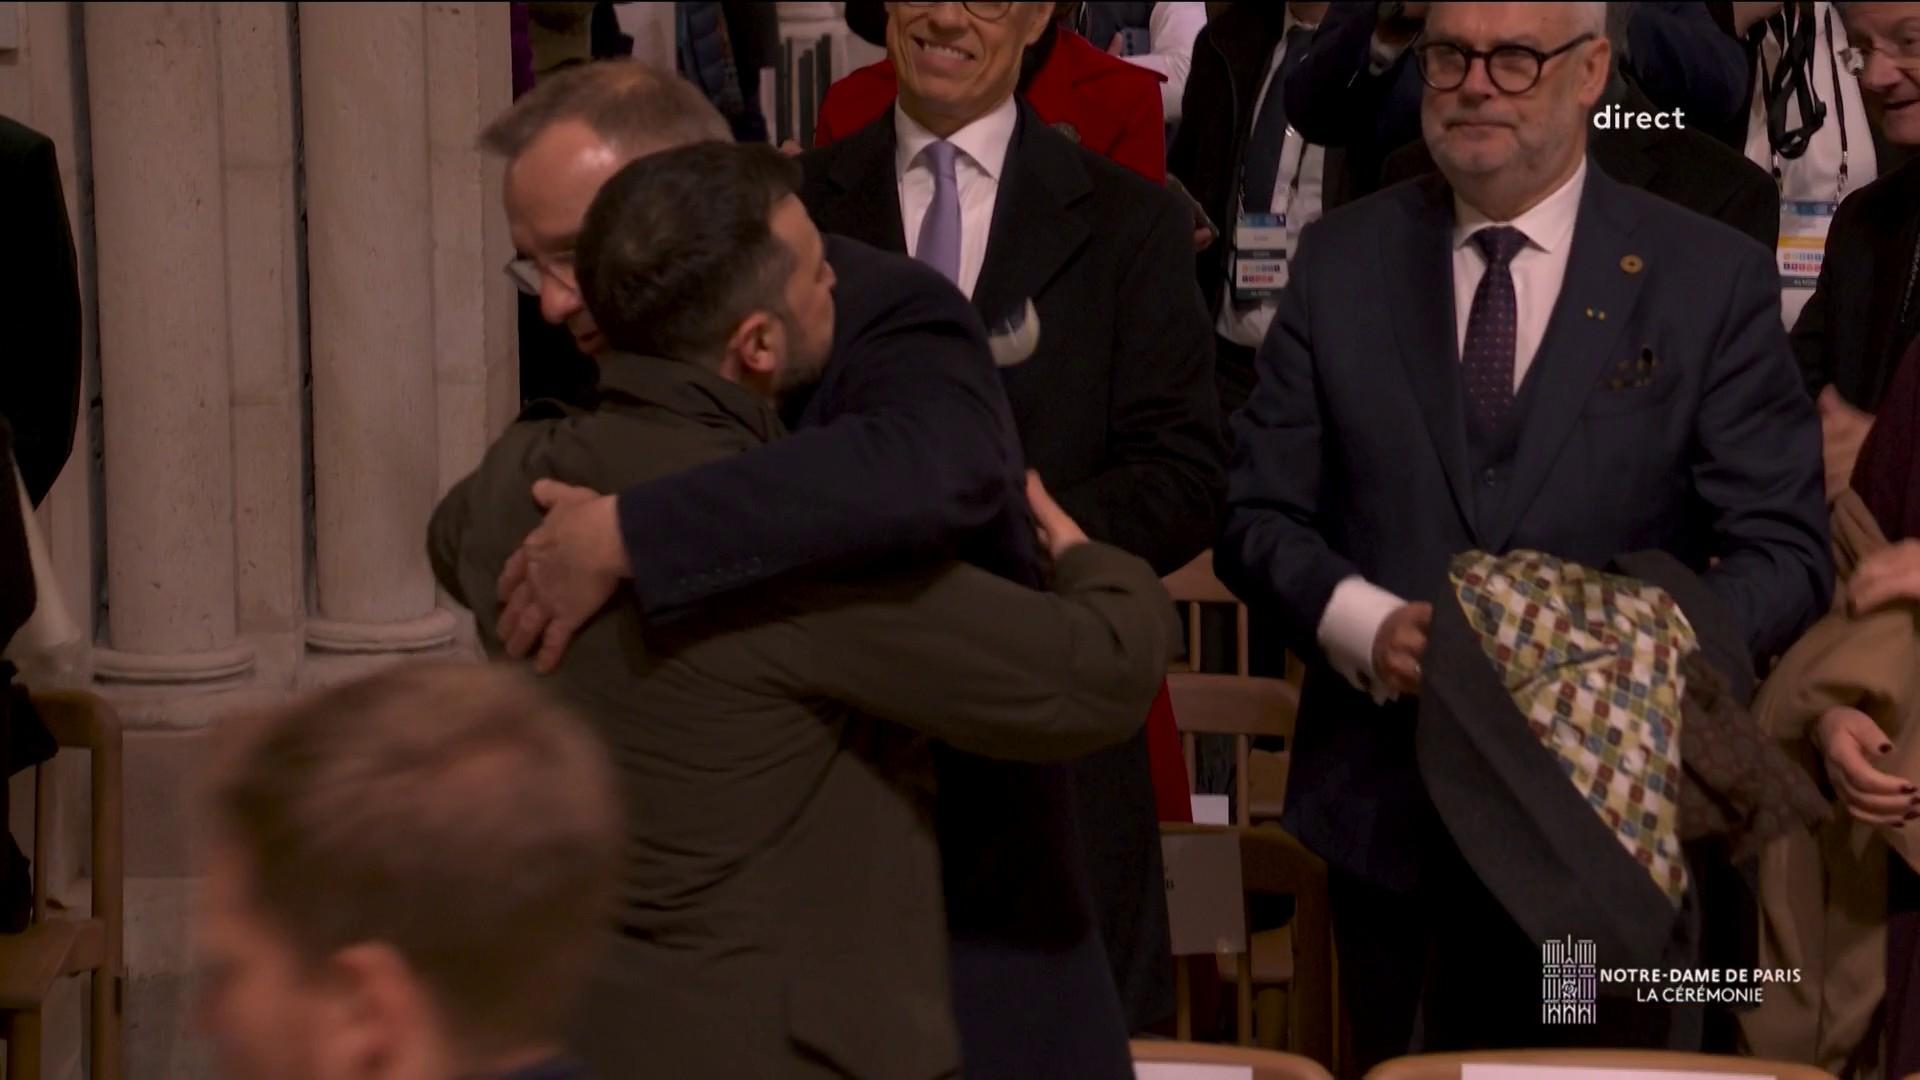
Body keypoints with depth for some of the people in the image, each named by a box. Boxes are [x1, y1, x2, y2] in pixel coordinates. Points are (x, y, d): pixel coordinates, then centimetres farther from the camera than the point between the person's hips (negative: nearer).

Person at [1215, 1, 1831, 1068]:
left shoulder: (1713, 279, -3)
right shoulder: (1342, 260, 4)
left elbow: (1785, 551, -5)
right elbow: (1259, 513, 5)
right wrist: (1367, 623, -15)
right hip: (1390, 818, 2)